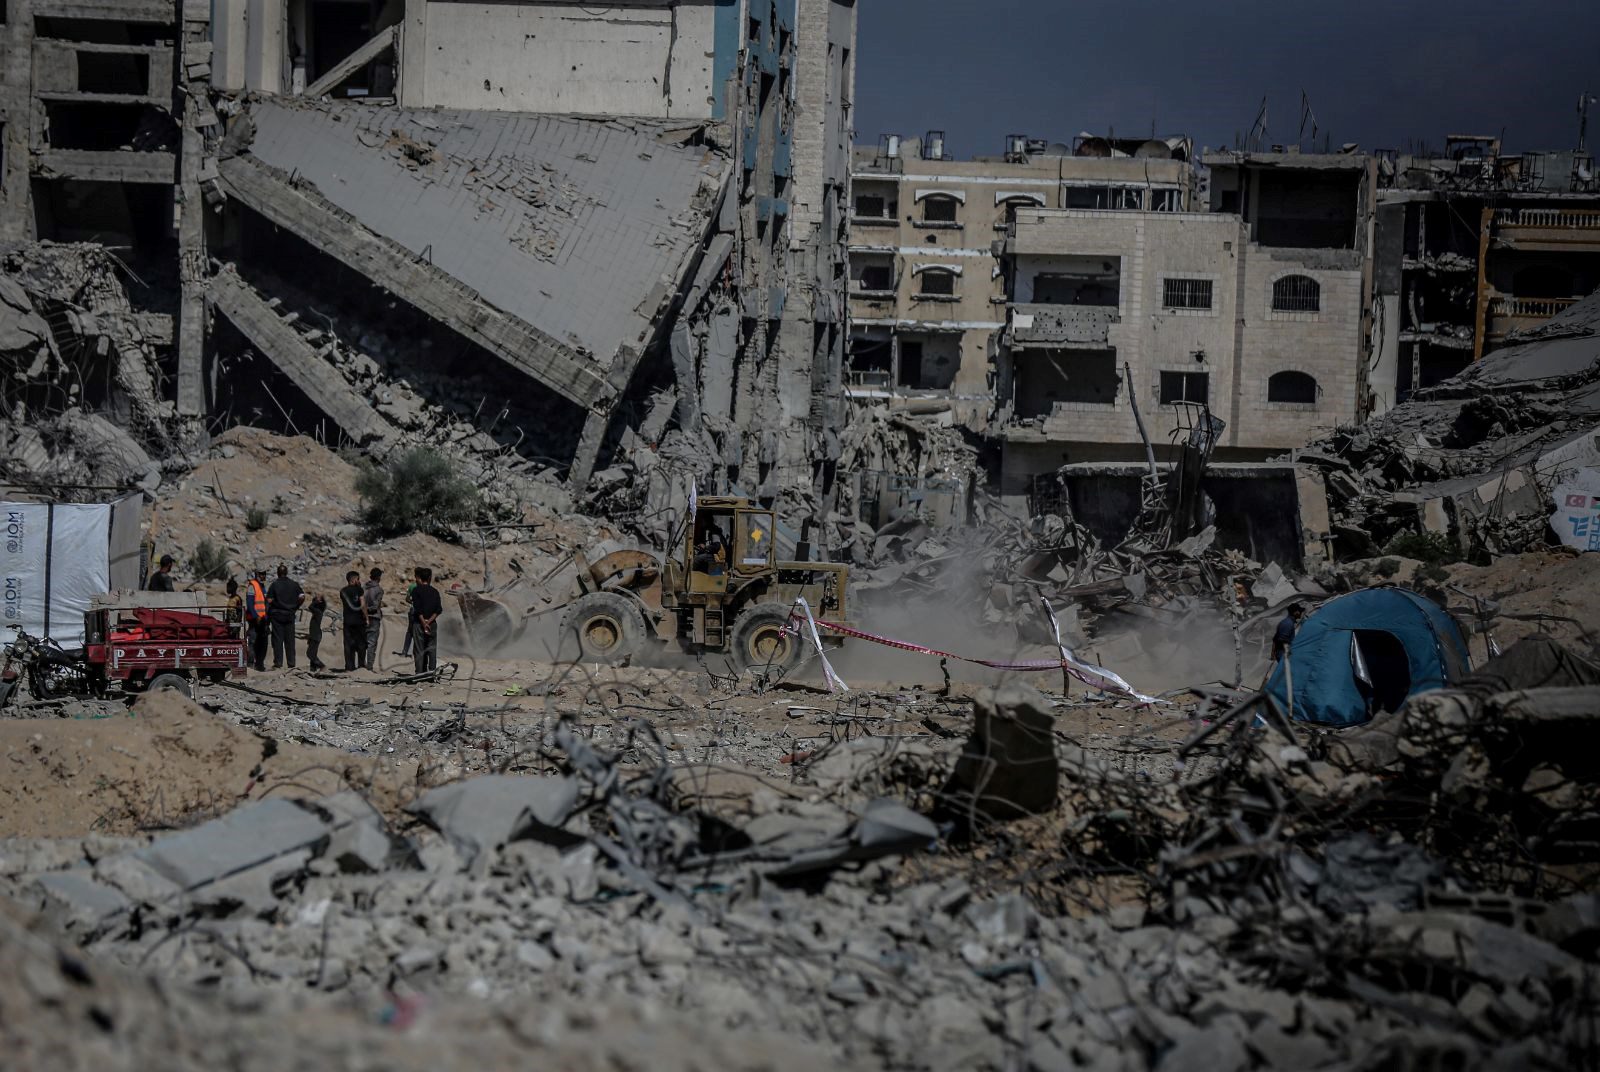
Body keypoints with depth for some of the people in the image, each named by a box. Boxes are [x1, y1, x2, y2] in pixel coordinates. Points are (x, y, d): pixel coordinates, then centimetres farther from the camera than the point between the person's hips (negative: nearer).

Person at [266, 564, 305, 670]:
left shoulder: (275, 585, -6)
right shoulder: (294, 584, 3)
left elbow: (269, 600, -8)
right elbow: (302, 597, -1)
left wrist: (267, 614, -1)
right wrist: (295, 607, 12)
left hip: (277, 614, -3)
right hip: (290, 615, 3)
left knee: (277, 639, 0)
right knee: (290, 640, 7)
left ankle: (278, 664, -3)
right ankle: (291, 664, 5)